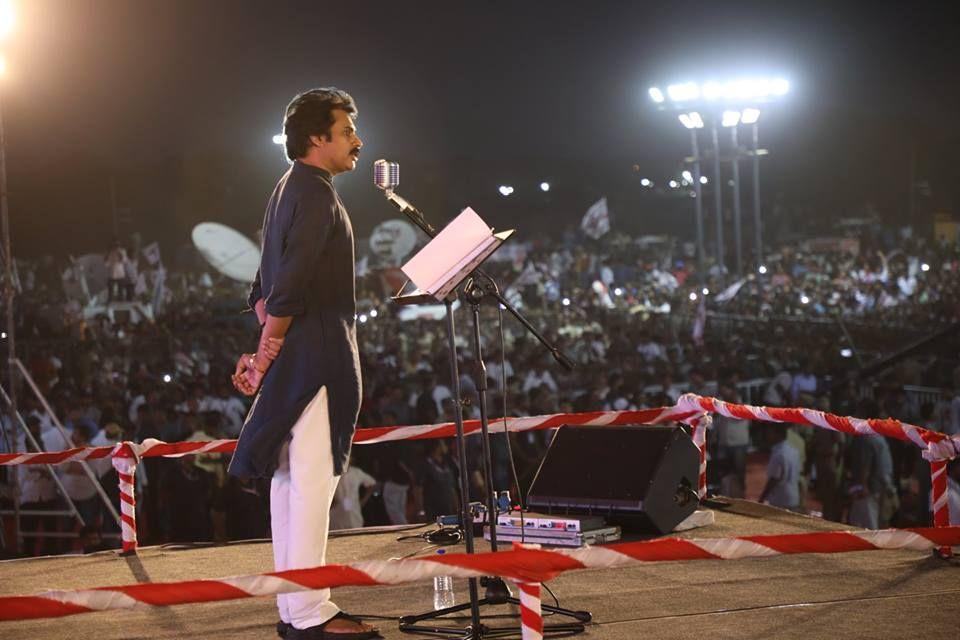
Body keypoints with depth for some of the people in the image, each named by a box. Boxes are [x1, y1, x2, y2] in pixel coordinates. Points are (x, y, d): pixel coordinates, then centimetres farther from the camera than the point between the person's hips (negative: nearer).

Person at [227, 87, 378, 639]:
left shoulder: (289, 191, 20)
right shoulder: (317, 194, -12)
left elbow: (265, 286, 21)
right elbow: (289, 283, -20)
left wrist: (267, 349, 15)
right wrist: (269, 351, -13)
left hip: (296, 362, 10)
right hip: (315, 360, -10)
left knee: (291, 479, 10)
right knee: (312, 480, -10)